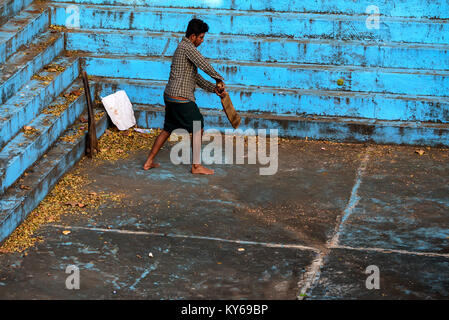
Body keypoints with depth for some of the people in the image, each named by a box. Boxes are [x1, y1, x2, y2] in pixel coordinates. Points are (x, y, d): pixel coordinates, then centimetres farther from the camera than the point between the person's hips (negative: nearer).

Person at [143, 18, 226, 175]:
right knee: (198, 129, 3)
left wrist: (214, 88, 8)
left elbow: (196, 77, 18)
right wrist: (220, 80, -7)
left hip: (170, 96, 10)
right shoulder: (187, 47, -13)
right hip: (181, 99, -10)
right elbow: (205, 66, -22)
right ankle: (196, 166, 9)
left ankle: (149, 162, 22)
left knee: (167, 129, 19)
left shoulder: (183, 47, 19)